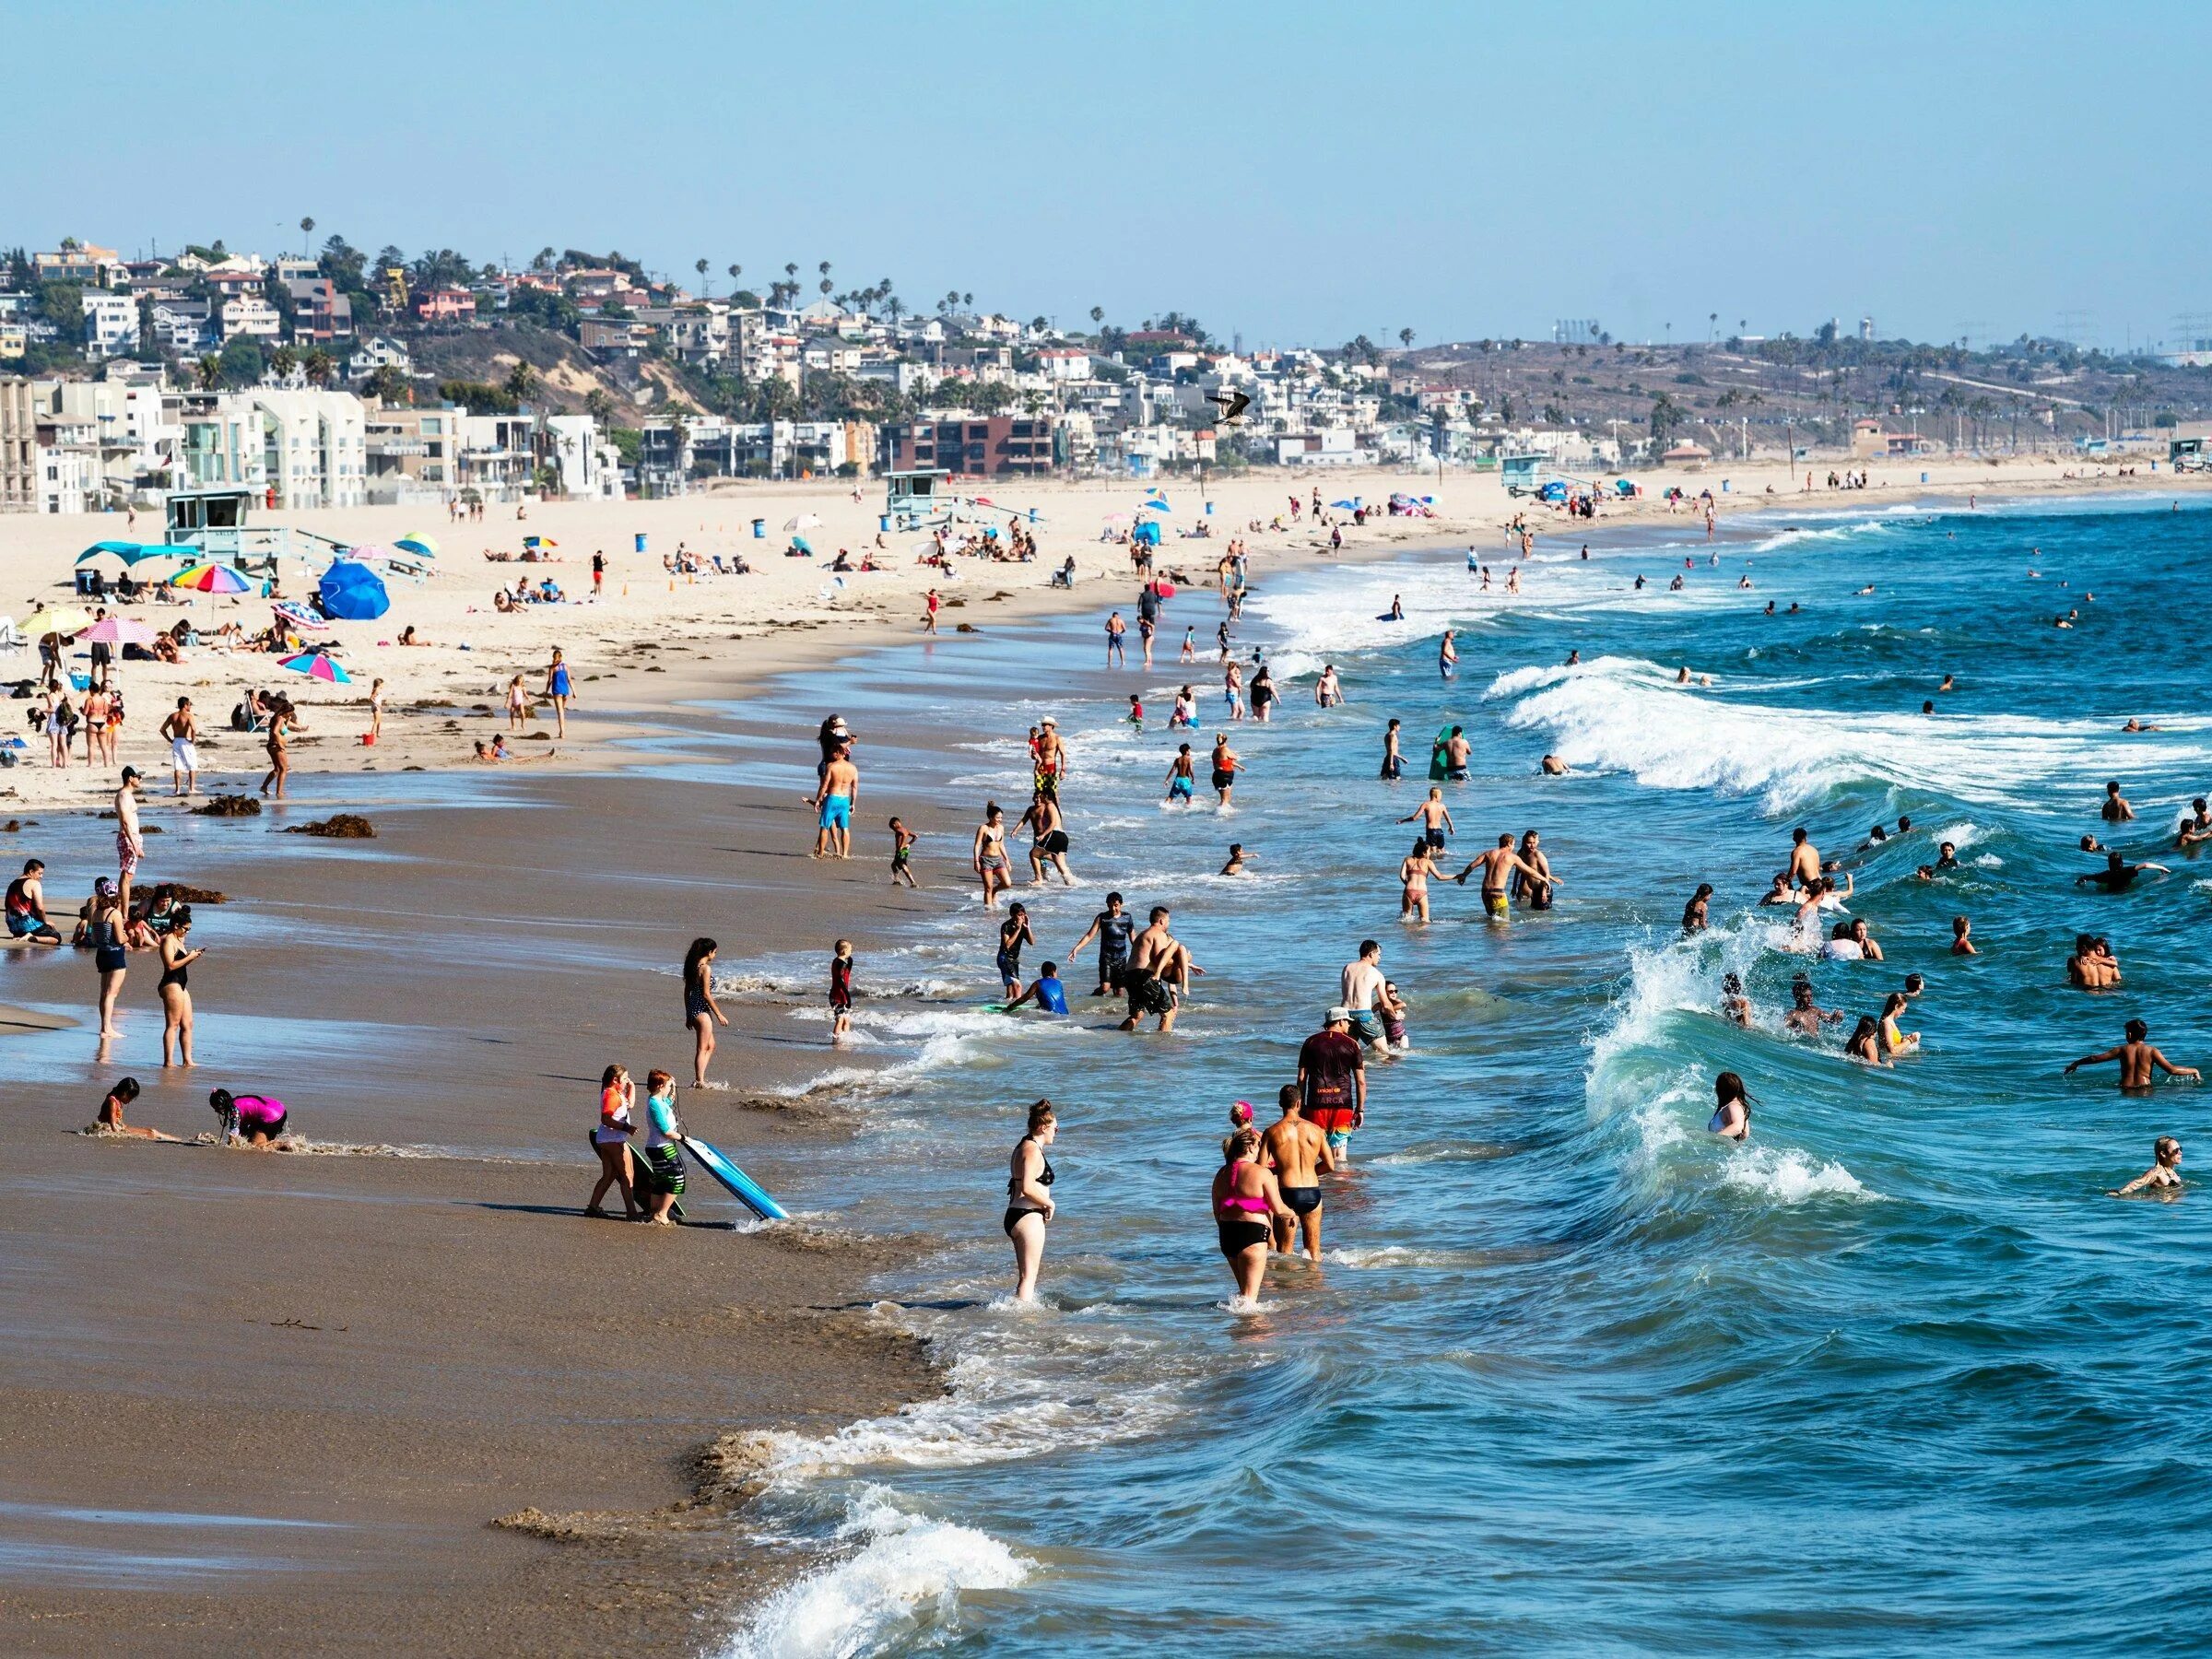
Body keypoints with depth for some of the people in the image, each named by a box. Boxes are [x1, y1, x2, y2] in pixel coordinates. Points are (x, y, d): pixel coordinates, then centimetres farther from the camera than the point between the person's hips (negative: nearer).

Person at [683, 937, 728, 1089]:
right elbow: (706, 994, -19)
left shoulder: (692, 967, 10)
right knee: (702, 1049, -2)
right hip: (702, 1011, -9)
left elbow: (687, 992, 15)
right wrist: (719, 1014, -13)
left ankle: (699, 1080, 15)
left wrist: (688, 1015, 22)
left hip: (693, 1010, 9)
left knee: (710, 1046, 18)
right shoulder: (705, 968, -15)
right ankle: (699, 1081, 1)